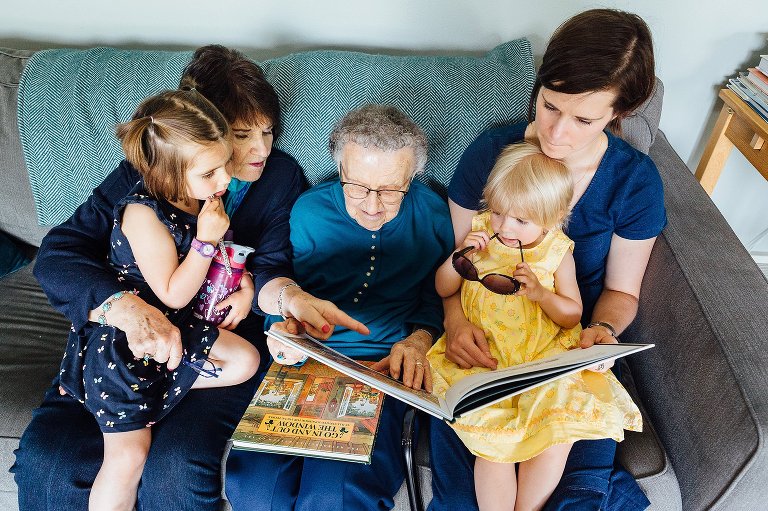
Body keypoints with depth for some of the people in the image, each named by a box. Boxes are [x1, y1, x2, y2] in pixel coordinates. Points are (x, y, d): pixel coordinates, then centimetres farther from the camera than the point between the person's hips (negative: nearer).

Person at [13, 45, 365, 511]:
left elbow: (268, 267, -6)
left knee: (176, 471, -25)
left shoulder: (282, 176, 3)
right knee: (46, 459, -17)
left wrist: (289, 296, -32)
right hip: (131, 336, 2)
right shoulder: (146, 171, -1)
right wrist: (129, 309, -30)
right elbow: (56, 255, -10)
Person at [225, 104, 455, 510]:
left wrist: (419, 339, -11)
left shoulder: (431, 214, 1)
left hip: (383, 366, -1)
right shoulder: (309, 210, 1)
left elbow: (438, 297, 9)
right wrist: (286, 324, -17)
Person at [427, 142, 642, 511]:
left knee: (556, 432, -16)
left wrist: (540, 293, -17)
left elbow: (572, 316, 2)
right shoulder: (480, 233, -1)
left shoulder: (558, 253, -3)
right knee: (494, 440, -17)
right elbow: (443, 290, 5)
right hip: (482, 357, 0)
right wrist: (459, 255, -15)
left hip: (544, 357, 1)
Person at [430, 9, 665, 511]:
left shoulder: (635, 180, -7)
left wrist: (602, 330, -17)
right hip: (485, 342, 0)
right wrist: (455, 318, -20)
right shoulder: (489, 153, -8)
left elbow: (621, 290, 5)